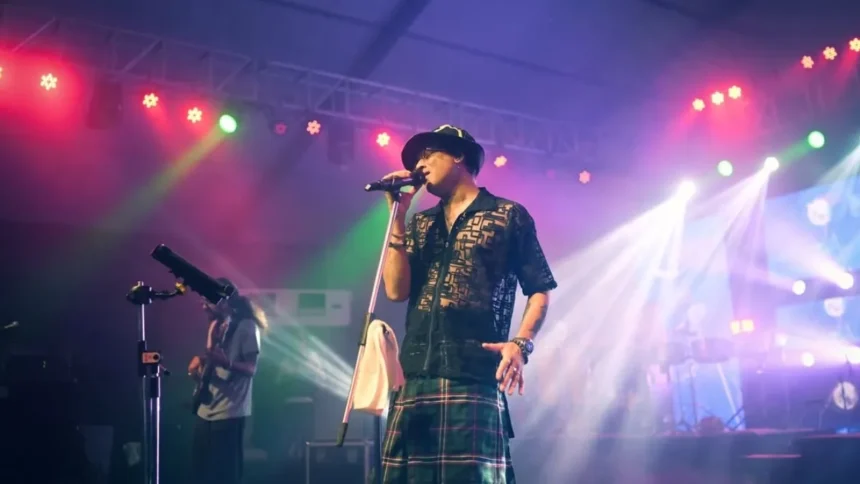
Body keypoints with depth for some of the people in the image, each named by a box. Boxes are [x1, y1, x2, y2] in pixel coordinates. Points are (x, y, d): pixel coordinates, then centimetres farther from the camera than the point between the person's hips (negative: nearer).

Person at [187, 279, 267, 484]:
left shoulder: (246, 326, -12)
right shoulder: (216, 325, 13)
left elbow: (251, 368, -16)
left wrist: (227, 363, -34)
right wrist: (199, 364, 1)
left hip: (229, 412, -8)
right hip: (206, 409, 9)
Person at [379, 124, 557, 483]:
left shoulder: (508, 216, 8)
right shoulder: (421, 225, 22)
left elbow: (540, 290, 5)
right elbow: (396, 290, 9)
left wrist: (521, 344, -12)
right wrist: (398, 215, 8)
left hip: (474, 374, -5)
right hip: (415, 375, 5)